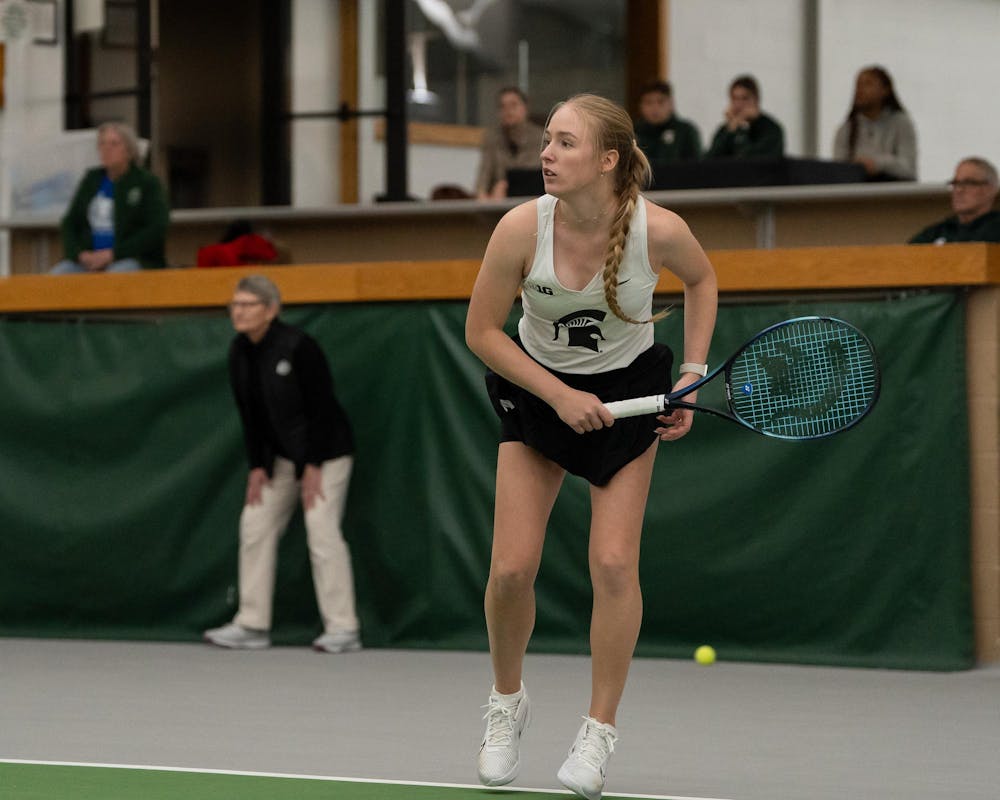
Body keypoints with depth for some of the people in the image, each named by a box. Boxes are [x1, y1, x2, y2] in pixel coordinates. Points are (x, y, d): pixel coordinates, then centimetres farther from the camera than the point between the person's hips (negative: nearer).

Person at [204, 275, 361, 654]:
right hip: (280, 455, 8)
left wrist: (314, 466, -18)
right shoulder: (239, 353, -1)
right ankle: (252, 625, 11)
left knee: (322, 531, -14)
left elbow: (322, 407, -20)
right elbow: (249, 414, 6)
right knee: (255, 526, 5)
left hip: (325, 452, -8)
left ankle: (342, 628, -10)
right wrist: (256, 466, 1)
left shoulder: (298, 346, -22)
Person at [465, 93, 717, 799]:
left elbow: (702, 279, 2)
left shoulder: (660, 230, -24)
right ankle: (507, 706, 21)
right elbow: (482, 331, -11)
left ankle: (600, 733, 7)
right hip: (538, 388, 1)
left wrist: (693, 374, -4)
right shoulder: (522, 227, -24)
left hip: (630, 389, 0)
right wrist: (560, 396, -16)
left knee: (614, 563, -9)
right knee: (512, 568, -6)